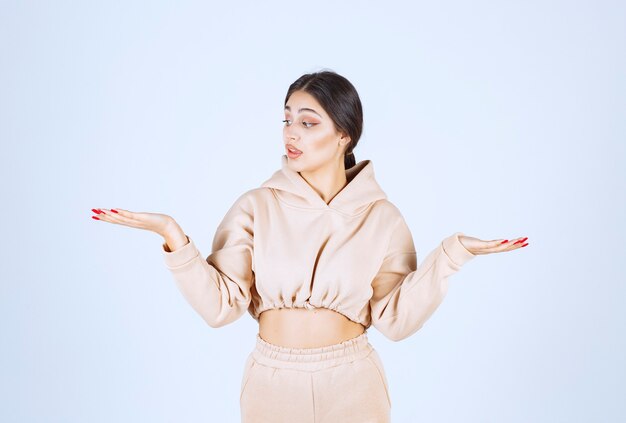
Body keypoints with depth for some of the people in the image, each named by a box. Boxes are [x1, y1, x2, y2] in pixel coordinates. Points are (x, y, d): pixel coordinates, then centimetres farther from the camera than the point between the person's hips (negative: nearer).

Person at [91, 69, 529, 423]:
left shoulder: (382, 216, -5)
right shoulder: (255, 207, -6)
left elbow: (395, 318, -6)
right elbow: (221, 305, -10)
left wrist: (449, 255, -16)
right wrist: (174, 237, -21)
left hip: (352, 381, 0)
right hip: (273, 380, 0)